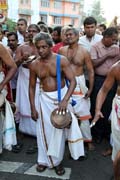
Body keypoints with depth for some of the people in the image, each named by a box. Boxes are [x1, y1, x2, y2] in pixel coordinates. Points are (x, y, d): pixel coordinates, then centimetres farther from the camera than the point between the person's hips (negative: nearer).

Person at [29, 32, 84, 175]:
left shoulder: (61, 60, -13)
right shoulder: (34, 65, -4)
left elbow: (72, 81, -17)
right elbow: (32, 87, 4)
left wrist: (65, 100, -30)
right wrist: (33, 108, 1)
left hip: (61, 96, -2)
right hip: (45, 99, 2)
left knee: (59, 130, 8)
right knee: (44, 130, 9)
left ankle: (57, 161, 27)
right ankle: (44, 160, 29)